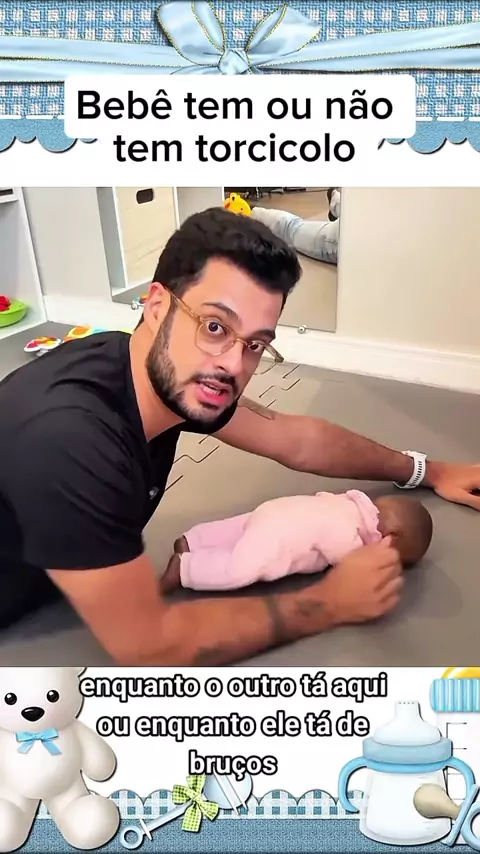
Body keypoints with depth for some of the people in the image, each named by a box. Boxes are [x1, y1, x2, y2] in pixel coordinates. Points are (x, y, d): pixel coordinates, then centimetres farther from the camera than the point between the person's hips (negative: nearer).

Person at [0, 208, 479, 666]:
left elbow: (297, 440, 1)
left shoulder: (177, 382, -13)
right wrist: (332, 602, -22)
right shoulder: (67, 433, -35)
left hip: (42, 596, 6)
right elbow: (145, 643, -28)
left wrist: (427, 472, 9)